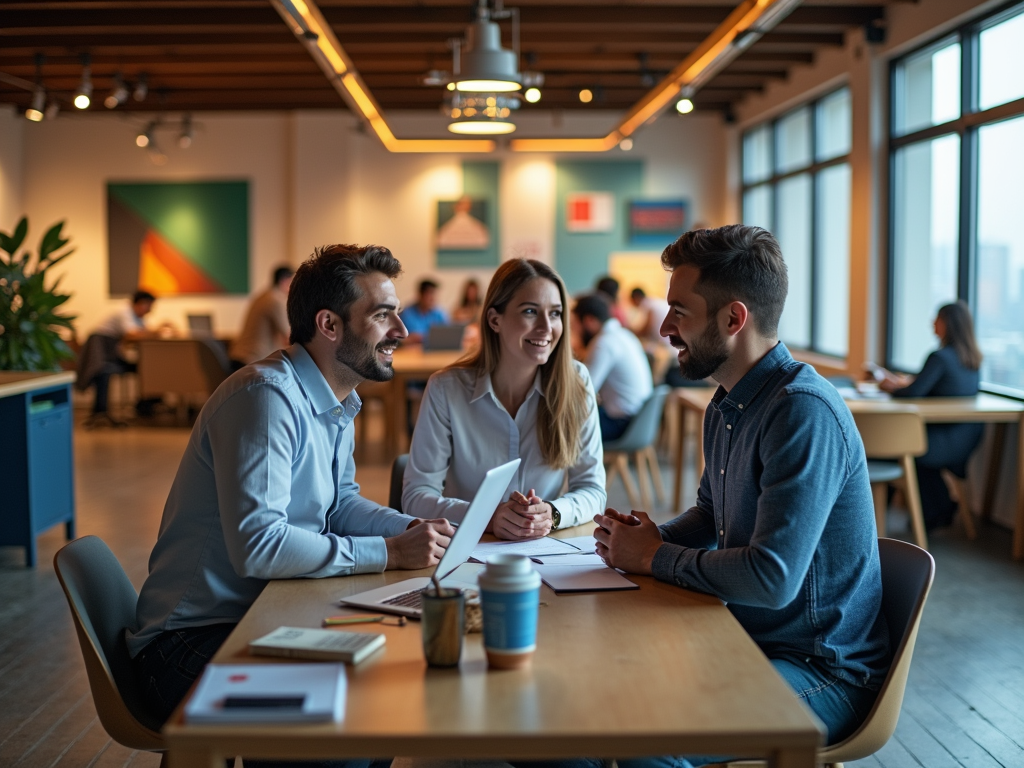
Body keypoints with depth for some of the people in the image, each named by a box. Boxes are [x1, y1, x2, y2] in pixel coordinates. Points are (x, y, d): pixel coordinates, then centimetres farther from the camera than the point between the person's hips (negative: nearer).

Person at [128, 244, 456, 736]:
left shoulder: (335, 400, 10)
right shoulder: (267, 397, -22)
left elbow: (340, 504, 17)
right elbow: (257, 545, -29)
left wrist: (411, 529, -4)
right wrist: (389, 553, -23)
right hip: (192, 641, -9)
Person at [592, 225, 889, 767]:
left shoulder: (804, 413, -24)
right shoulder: (726, 407, 8)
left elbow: (772, 579, -29)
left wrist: (655, 557, -14)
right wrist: (651, 536, 1)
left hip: (821, 671, -9)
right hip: (749, 641, 9)